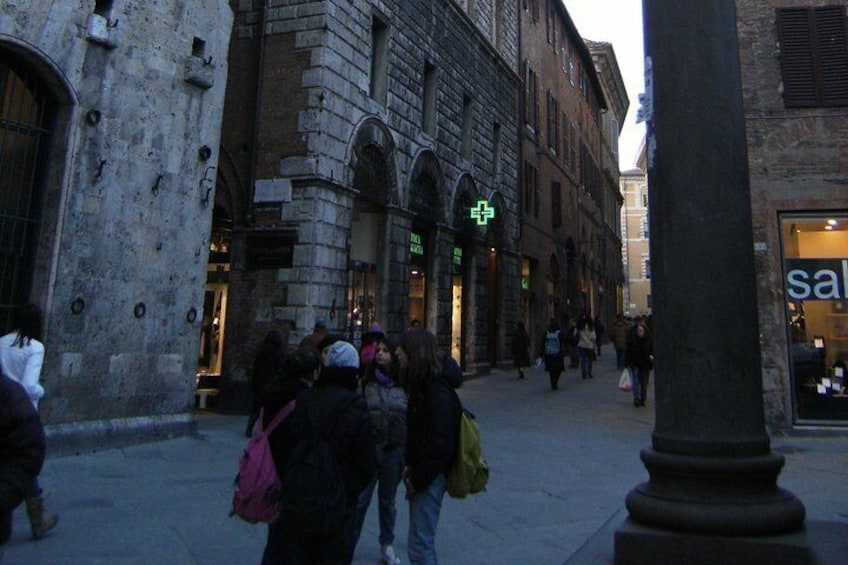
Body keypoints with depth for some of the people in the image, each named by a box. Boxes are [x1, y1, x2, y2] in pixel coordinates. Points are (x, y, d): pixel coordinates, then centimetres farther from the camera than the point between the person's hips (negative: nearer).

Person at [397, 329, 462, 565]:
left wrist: (418, 479, -16)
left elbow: (441, 444, -24)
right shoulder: (424, 384, 8)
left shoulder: (437, 391, -23)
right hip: (423, 471, 10)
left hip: (431, 476, -10)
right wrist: (411, 466, 10)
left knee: (419, 544, -1)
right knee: (423, 540, 21)